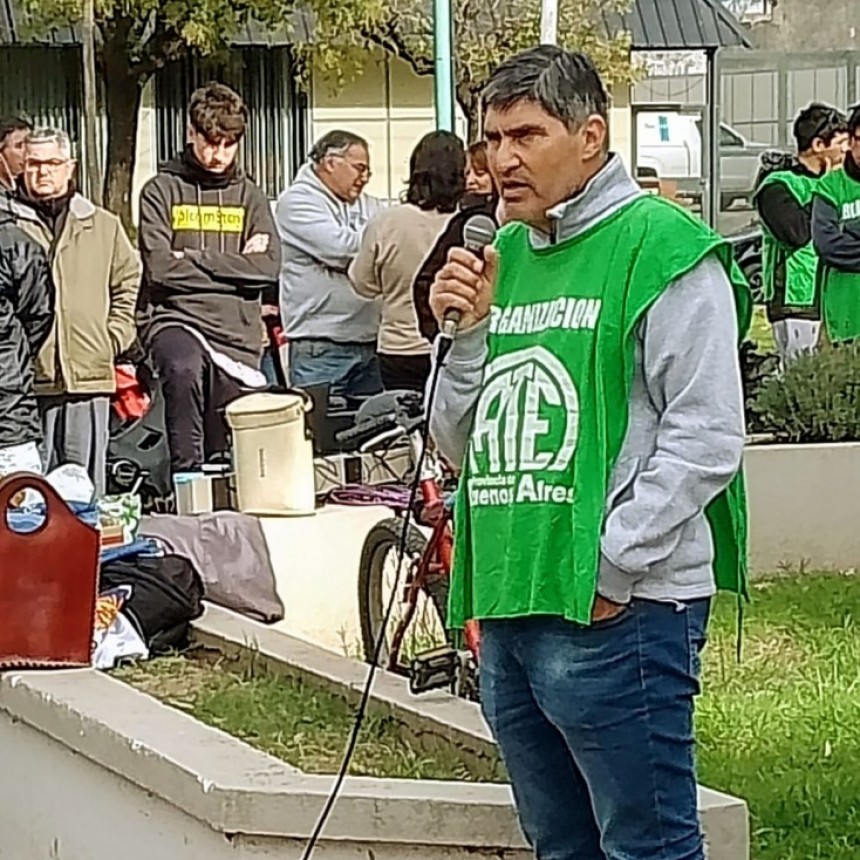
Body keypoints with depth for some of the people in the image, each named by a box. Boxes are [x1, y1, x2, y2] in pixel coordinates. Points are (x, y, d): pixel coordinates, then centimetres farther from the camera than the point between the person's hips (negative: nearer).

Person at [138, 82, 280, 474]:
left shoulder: (249, 196, 14)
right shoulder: (162, 191, 5)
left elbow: (268, 267, -1)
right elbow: (160, 268, -8)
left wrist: (196, 259, -6)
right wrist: (235, 266, -3)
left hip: (237, 331, 3)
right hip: (175, 319, -3)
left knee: (228, 452, 2)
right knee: (183, 368, -37)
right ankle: (186, 475, -29)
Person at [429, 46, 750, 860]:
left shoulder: (662, 249, -7)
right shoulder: (502, 254, 15)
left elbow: (706, 435, -14)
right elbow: (463, 443, 17)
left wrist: (614, 567, -15)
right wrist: (466, 333, 1)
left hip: (619, 616, -8)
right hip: (505, 611, 8)